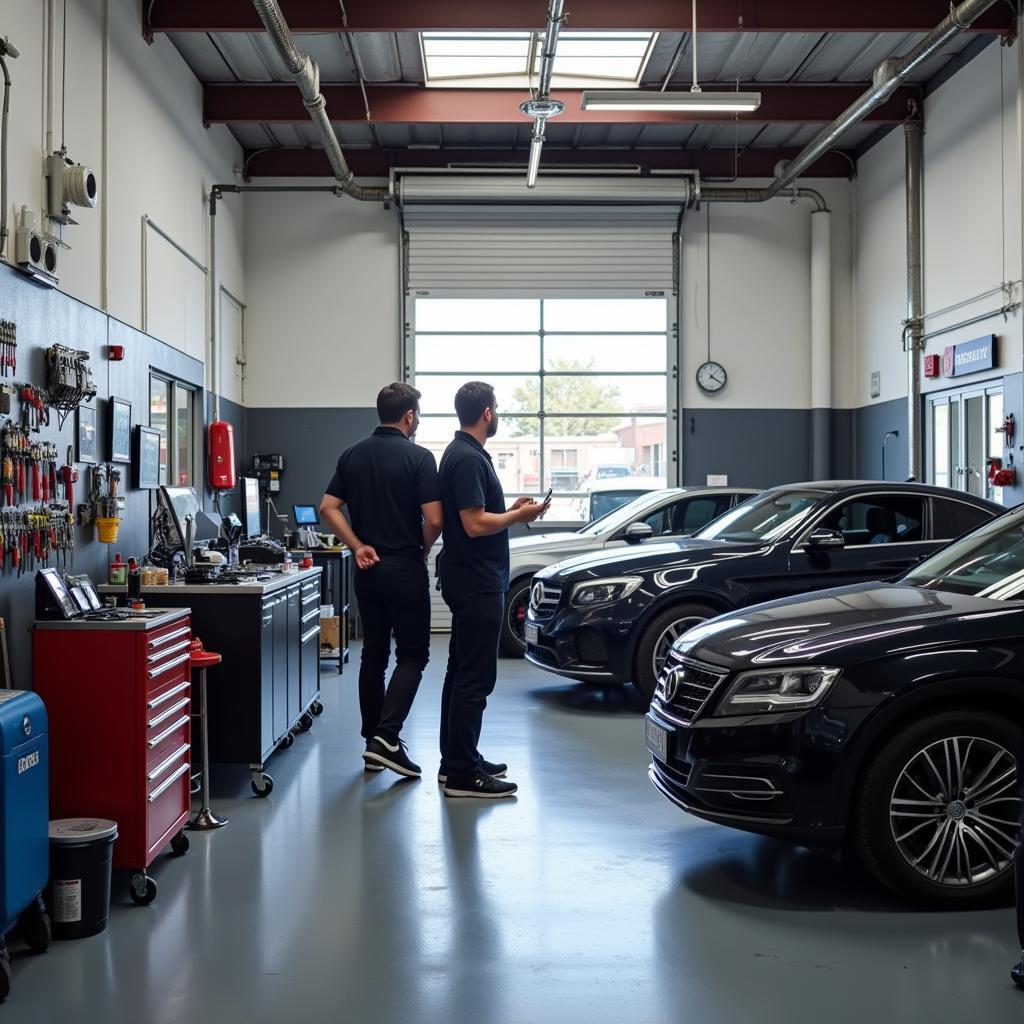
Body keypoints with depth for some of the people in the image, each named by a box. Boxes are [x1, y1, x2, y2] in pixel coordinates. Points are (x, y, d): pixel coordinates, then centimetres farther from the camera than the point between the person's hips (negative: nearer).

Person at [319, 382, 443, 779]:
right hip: (405, 568, -6)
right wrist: (423, 550, 2)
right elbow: (433, 519, -16)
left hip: (368, 568, 6)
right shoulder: (418, 457, -11)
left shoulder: (352, 455, 6)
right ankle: (387, 738, -11)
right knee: (412, 654, 1)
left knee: (373, 654, 12)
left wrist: (358, 546, 1)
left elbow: (328, 507, 1)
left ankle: (373, 740, 15)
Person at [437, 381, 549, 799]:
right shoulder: (468, 459, -17)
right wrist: (519, 516, -12)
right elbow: (475, 524, -23)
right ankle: (462, 775, -4)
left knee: (461, 671, 14)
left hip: (470, 580, 11)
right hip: (477, 583, -11)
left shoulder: (463, 453, 15)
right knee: (475, 677, -7)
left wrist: (511, 510, 13)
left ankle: (457, 760, 23)